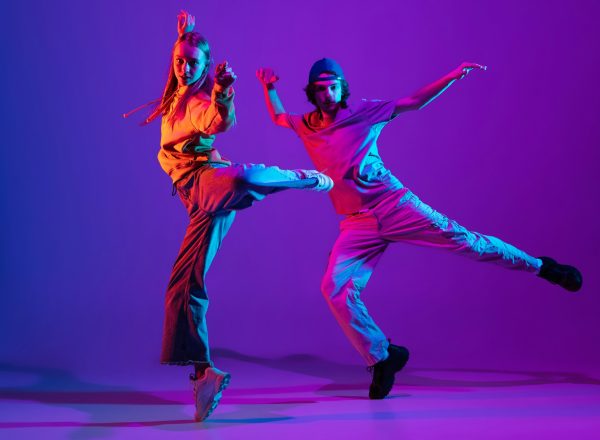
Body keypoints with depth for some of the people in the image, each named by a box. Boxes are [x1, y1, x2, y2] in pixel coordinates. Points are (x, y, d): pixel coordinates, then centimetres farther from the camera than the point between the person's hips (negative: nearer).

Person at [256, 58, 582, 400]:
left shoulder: (363, 113, 2)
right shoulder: (305, 127, 11)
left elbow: (414, 102, 4)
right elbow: (278, 117, 33)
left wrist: (452, 77, -4)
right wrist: (269, 88, 19)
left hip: (395, 204, -3)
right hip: (359, 224, 3)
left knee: (460, 239, -8)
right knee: (335, 288, -12)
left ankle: (541, 267, 7)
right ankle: (382, 357, 3)